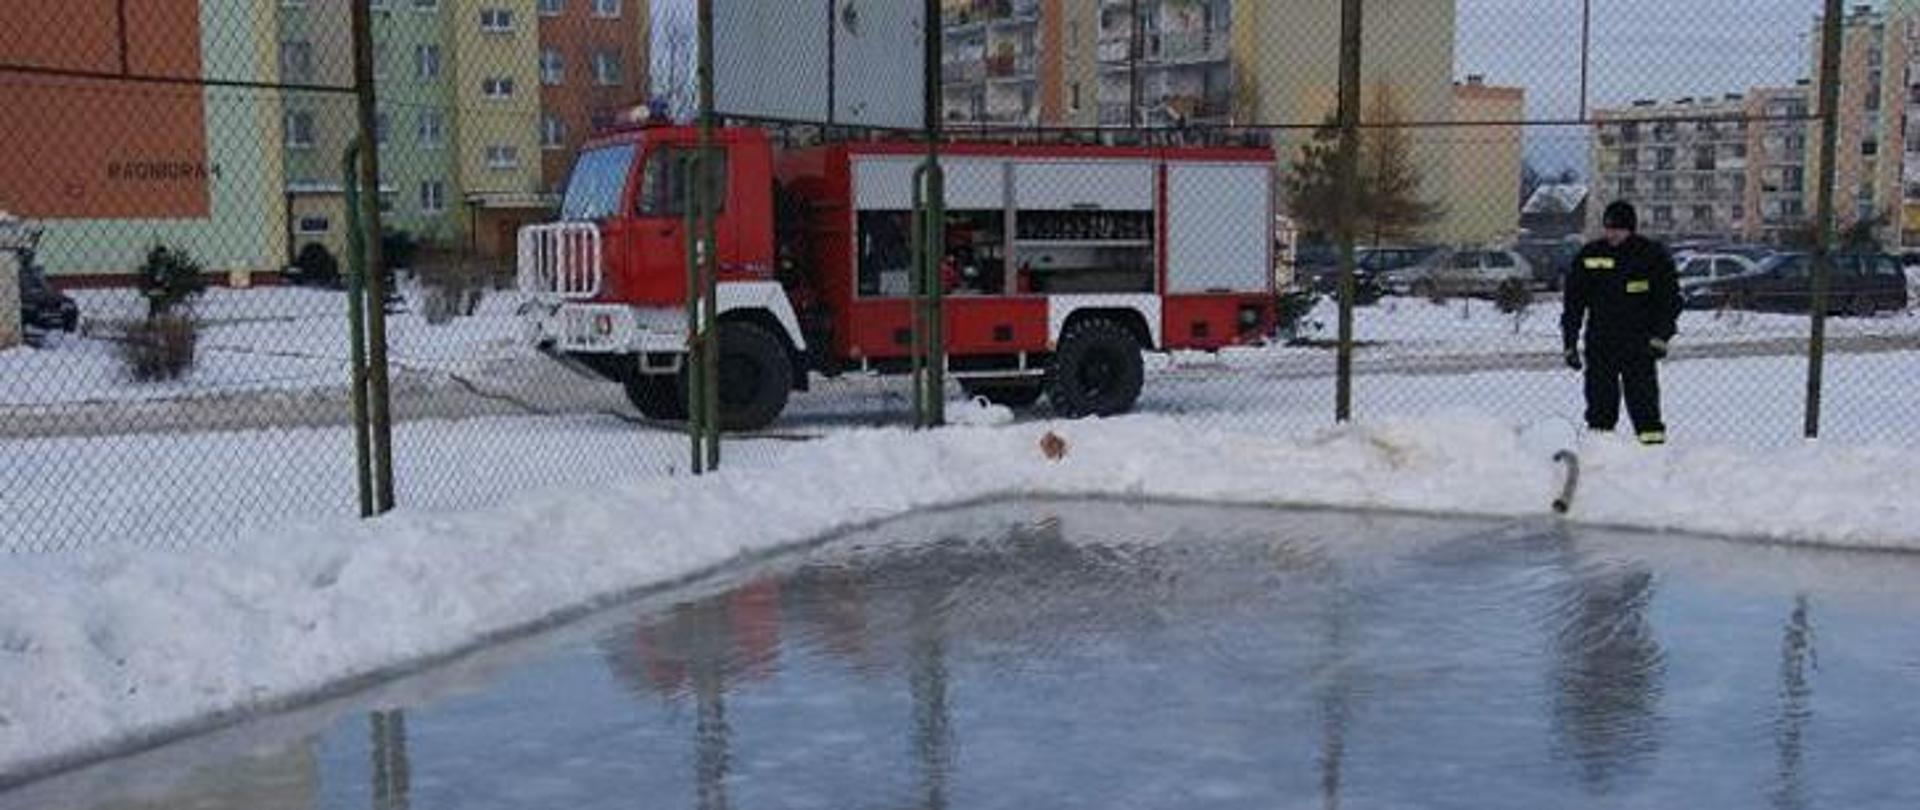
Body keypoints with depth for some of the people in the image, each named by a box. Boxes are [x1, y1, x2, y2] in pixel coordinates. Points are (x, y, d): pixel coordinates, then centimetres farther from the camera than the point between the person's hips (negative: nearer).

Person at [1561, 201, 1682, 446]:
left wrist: (1661, 336, -9)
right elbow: (1573, 303, 10)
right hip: (1600, 345, 2)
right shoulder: (1589, 256, 5)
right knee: (1600, 401, 3)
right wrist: (1570, 342, 5)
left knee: (1644, 400, -4)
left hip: (1639, 344, -2)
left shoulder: (1653, 255, -1)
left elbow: (1670, 299, 3)